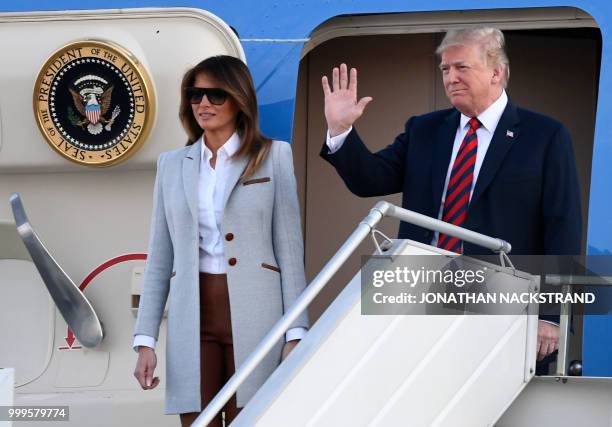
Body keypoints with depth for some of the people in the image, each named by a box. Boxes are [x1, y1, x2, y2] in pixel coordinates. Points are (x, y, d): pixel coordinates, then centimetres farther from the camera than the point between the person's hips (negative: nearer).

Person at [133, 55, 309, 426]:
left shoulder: (273, 156, 5)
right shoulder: (172, 164, 13)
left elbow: (290, 246, 2)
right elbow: (160, 258, 12)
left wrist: (296, 334, -5)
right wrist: (145, 340, 5)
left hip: (253, 315, -2)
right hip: (193, 317, 2)